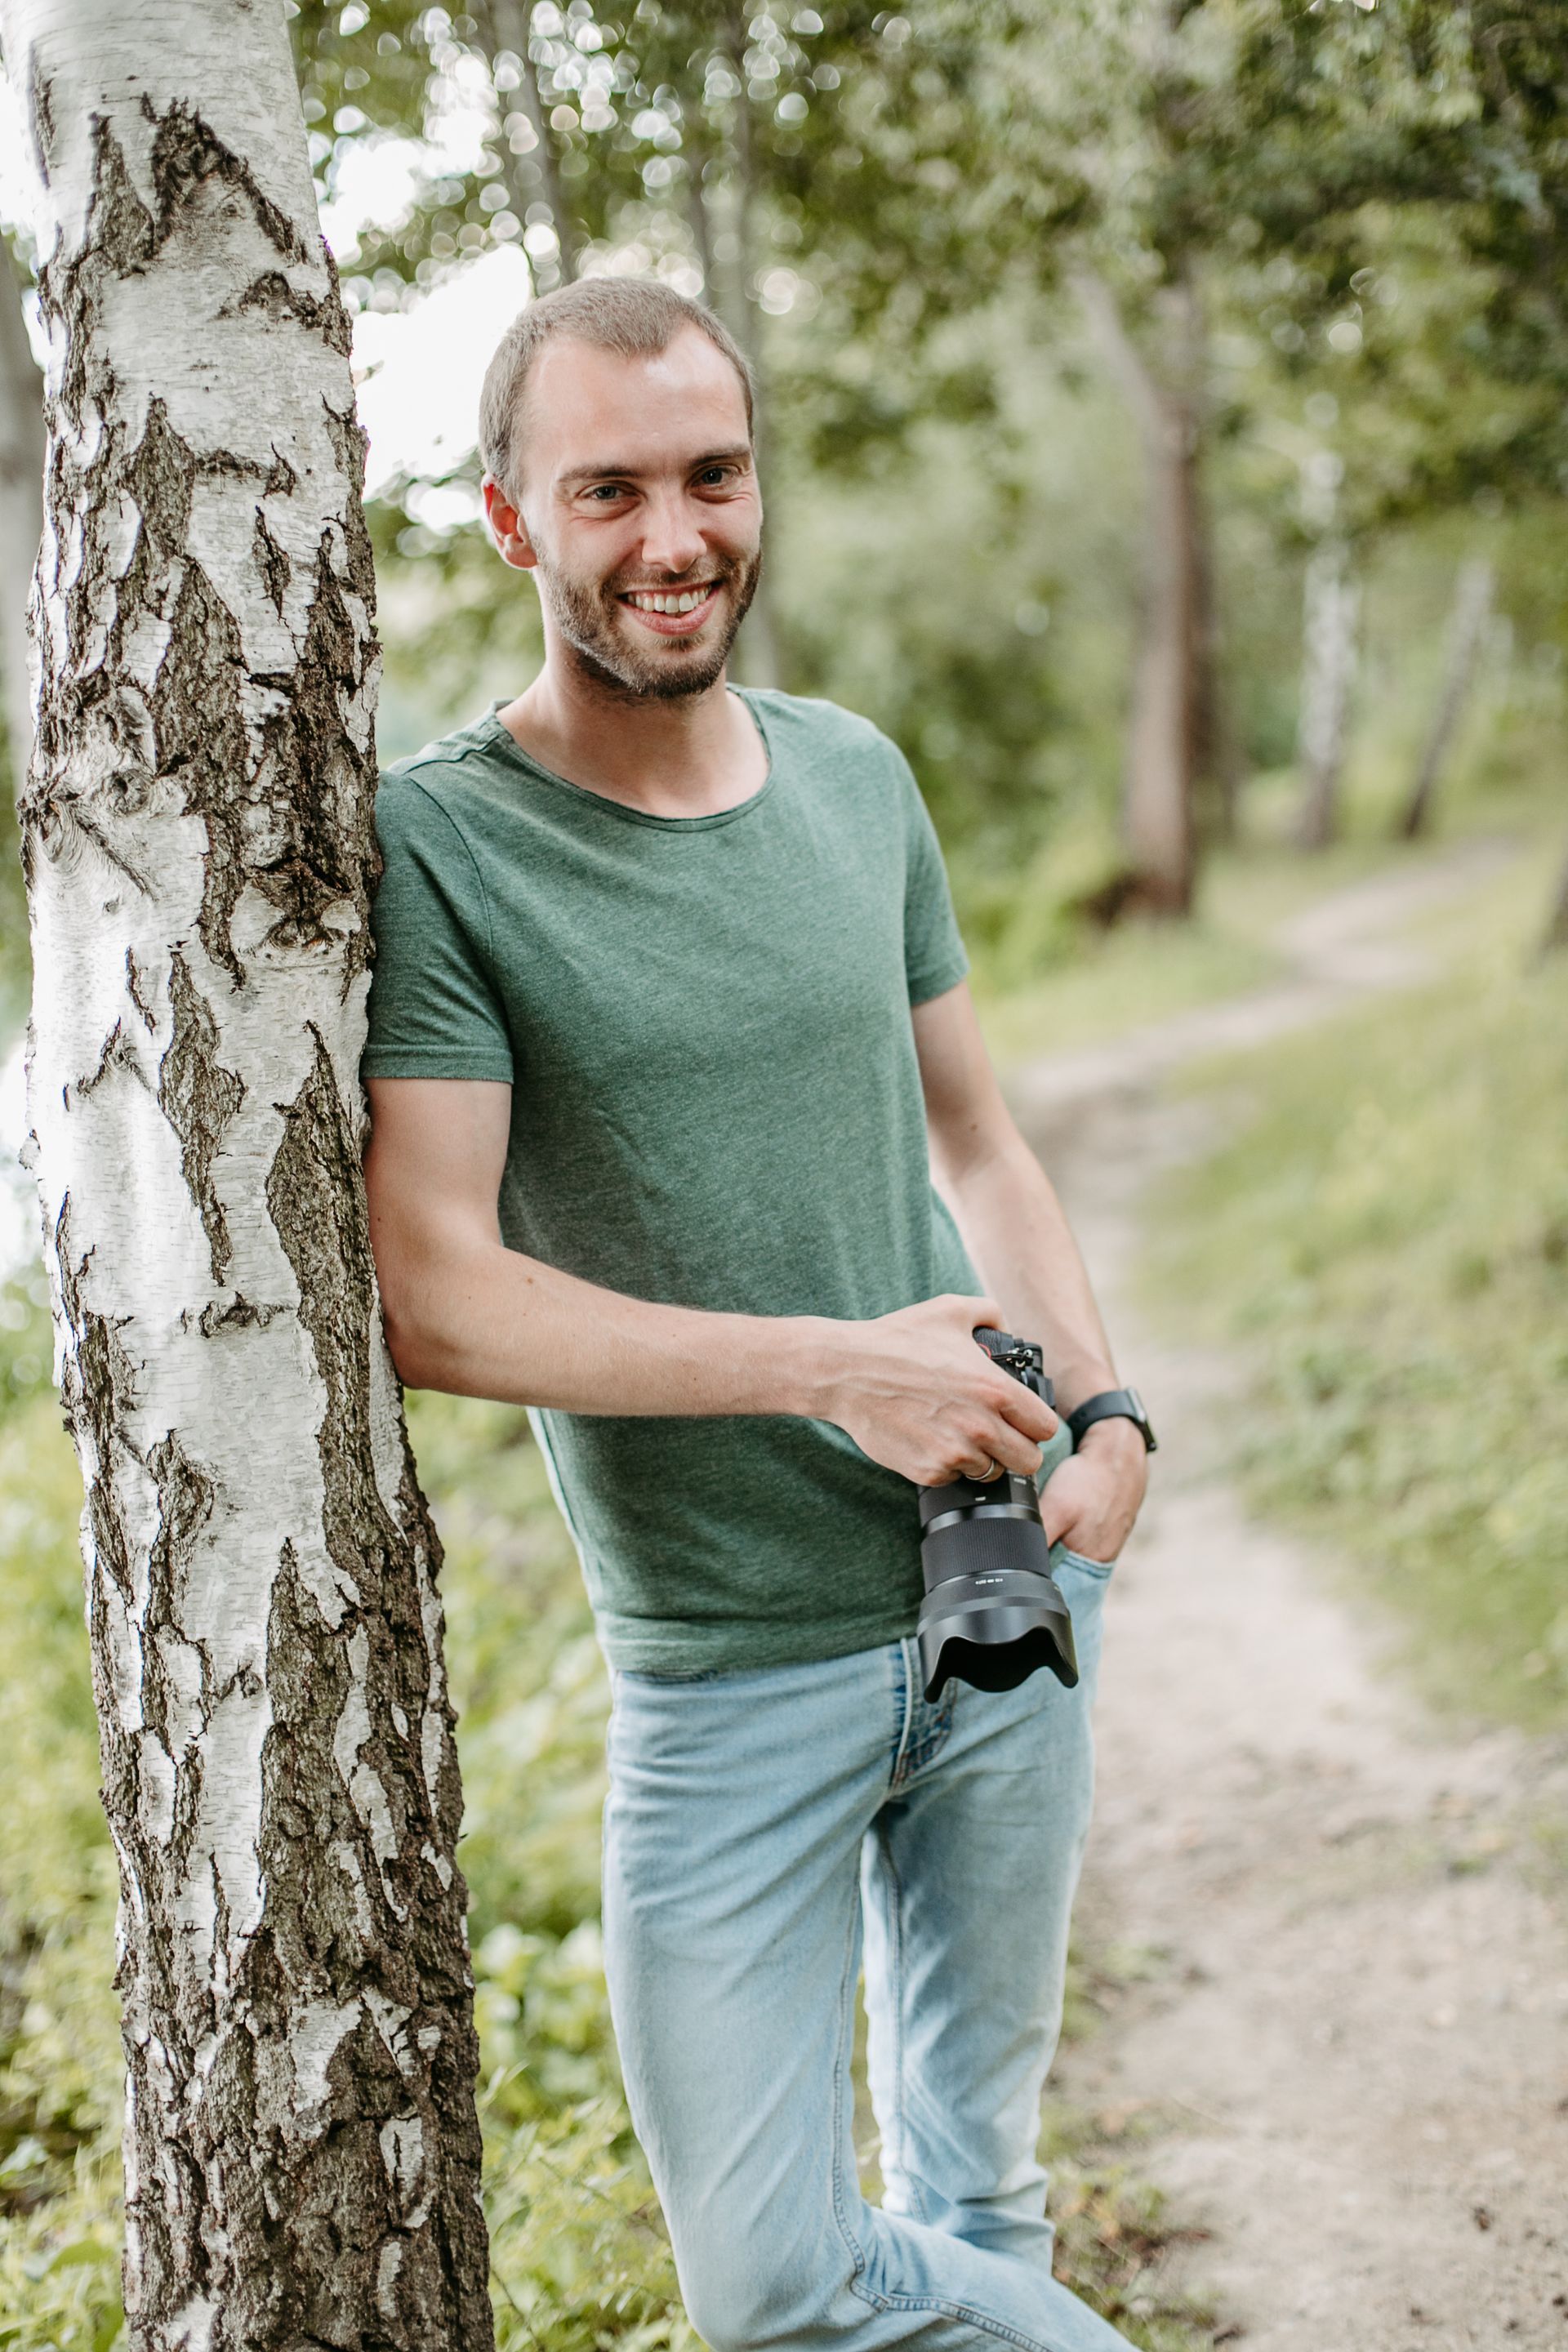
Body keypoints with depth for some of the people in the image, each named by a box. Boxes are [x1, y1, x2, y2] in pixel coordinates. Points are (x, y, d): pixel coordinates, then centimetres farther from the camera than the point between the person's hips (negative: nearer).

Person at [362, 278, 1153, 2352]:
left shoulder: (858, 779, 5)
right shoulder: (432, 850, -12)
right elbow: (435, 1301, -18)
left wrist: (1104, 1408, 1)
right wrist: (837, 1366, -20)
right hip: (729, 1661, -4)